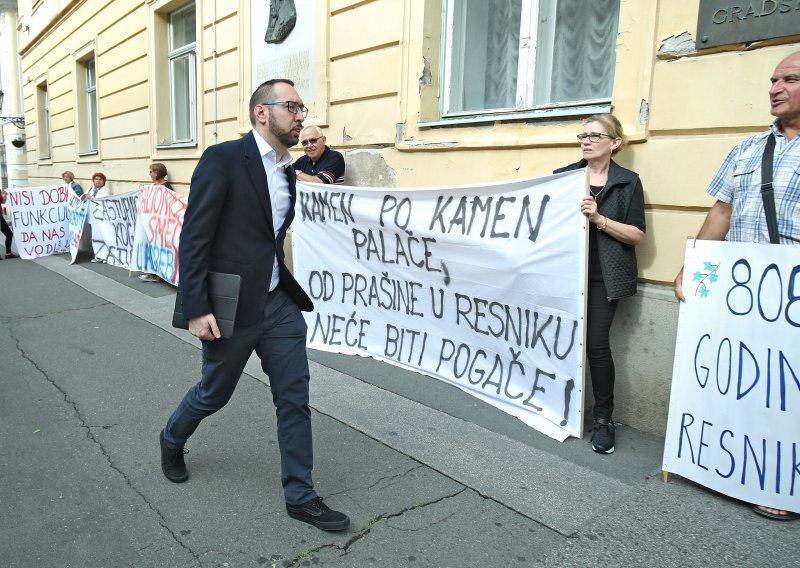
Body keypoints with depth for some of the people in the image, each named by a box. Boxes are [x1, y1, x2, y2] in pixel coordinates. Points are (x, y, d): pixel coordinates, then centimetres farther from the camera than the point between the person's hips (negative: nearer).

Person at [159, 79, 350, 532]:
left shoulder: (287, 171, 10)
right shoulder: (223, 159, -13)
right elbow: (194, 238, -16)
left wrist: (291, 291, 17)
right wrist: (196, 309, -19)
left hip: (279, 304, 6)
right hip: (231, 306, -6)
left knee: (295, 398, 5)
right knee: (214, 393, 14)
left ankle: (301, 495, 19)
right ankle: (173, 441, 47)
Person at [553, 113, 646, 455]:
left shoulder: (627, 182, 3)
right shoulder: (563, 176, 9)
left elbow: (637, 234, -3)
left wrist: (599, 218, -14)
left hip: (602, 277, -2)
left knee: (596, 343, -9)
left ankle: (604, 418, 6)